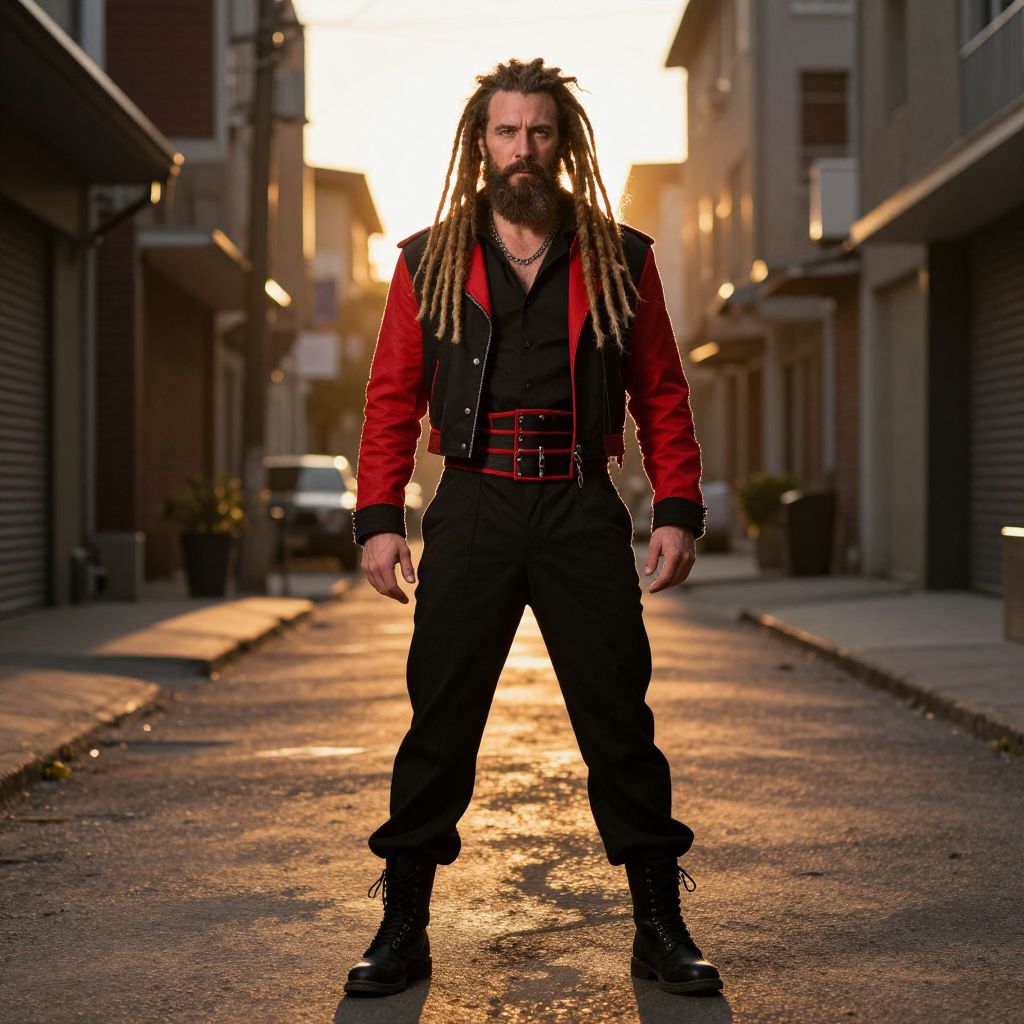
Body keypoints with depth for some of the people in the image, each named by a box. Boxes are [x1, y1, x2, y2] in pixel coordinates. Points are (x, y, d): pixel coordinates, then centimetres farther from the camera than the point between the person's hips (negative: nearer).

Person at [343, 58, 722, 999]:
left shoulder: (621, 260, 8)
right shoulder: (429, 262, 8)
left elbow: (661, 394, 8)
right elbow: (392, 400, 7)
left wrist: (678, 510, -1)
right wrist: (380, 518, -3)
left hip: (583, 514, 0)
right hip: (473, 512, 0)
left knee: (621, 724, 2)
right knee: (439, 725, 1)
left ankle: (661, 929, 14)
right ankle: (402, 929, 12)